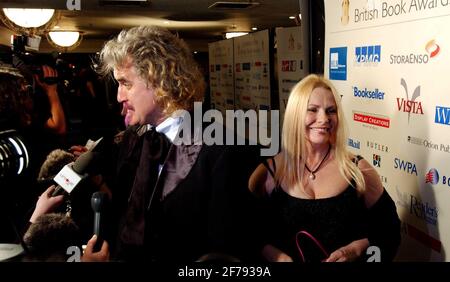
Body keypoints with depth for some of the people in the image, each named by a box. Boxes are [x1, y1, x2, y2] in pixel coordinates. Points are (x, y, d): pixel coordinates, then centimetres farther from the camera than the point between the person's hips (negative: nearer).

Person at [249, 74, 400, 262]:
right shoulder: (269, 173, -2)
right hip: (286, 257, 0)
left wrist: (355, 250, -10)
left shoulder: (359, 171, -2)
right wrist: (276, 255, -12)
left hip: (347, 259, 1)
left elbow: (389, 231, 6)